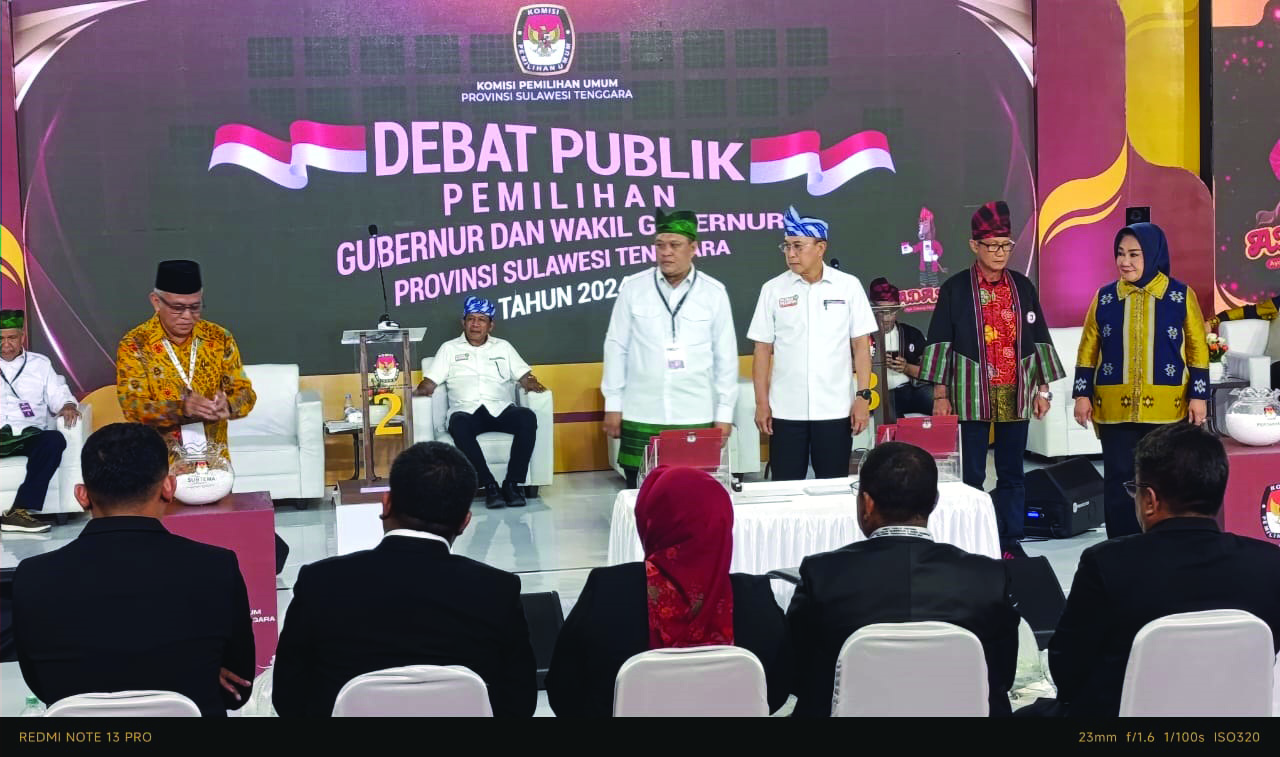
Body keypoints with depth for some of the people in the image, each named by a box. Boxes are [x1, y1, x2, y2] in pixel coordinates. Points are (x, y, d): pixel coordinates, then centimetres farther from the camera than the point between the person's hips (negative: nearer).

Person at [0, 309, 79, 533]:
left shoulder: (40, 363, 22)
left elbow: (58, 394, 15)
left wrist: (67, 405, -9)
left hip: (29, 435, 1)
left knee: (54, 439, -34)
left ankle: (20, 510, -40)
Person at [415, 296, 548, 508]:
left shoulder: (503, 347, 24)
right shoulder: (449, 348, 20)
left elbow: (524, 377, 17)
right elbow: (430, 383, 13)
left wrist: (532, 384, -6)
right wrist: (422, 389, -11)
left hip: (500, 409, 2)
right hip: (466, 411, -1)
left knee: (528, 418, -32)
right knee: (459, 425, -39)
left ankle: (513, 483, -30)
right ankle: (490, 486, -34)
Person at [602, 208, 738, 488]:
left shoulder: (714, 293, 2)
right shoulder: (632, 288, 1)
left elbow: (725, 356, 5)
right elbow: (616, 348, 5)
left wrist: (724, 412, 3)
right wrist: (613, 404, 2)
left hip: (696, 418, 0)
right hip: (640, 417, 0)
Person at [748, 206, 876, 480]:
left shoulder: (848, 286, 1)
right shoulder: (773, 289, 2)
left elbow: (861, 345, 3)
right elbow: (763, 349, 4)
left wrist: (863, 396, -4)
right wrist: (761, 403, 0)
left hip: (835, 410, 0)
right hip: (785, 411, 1)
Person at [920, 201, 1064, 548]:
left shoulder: (1023, 287, 9)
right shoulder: (955, 289, -1)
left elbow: (1039, 340, 12)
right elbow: (940, 343, -2)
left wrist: (1043, 389, 8)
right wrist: (940, 395, -7)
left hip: (1015, 396, 3)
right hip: (971, 397, -3)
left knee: (1012, 474, 8)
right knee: (970, 475, 1)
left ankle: (1011, 545, 16)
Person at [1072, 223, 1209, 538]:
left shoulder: (1181, 295, -1)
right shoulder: (1104, 297, 3)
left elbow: (1198, 348, 3)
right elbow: (1088, 350, 8)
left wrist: (1199, 395, -1)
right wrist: (1082, 394, 3)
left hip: (1167, 407, -1)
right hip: (1115, 407, 1)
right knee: (1118, 479, 4)